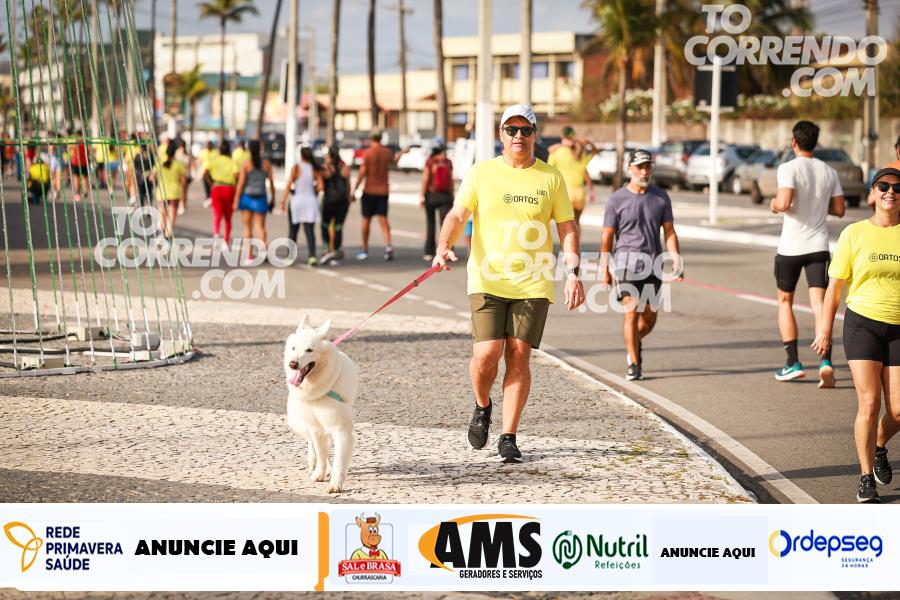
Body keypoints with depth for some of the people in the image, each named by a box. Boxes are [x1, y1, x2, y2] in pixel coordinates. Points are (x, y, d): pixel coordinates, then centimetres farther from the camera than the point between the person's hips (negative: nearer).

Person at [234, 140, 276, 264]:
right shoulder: (266, 164, 0)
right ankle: (265, 247, -24)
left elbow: (240, 184, -7)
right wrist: (272, 199, 9)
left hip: (247, 197, -1)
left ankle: (248, 254, 9)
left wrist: (236, 201, -2)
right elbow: (272, 183, 0)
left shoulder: (246, 165, -5)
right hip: (261, 198, 1)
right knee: (260, 226, 2)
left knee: (247, 227, 9)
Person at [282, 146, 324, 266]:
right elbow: (321, 186, -7)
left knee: (293, 230, 13)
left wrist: (283, 200, -12)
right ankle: (312, 255, -17)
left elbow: (289, 185, -13)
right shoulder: (315, 170, 0)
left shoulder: (296, 168, -7)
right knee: (310, 230, -1)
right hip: (310, 201, 1)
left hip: (297, 201, -1)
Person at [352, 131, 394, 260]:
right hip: (383, 190, 3)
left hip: (369, 191, -3)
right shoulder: (387, 152, 3)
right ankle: (388, 246, -20)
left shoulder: (368, 152, -10)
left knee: (366, 220, 8)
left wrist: (355, 189, -7)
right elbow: (392, 160, 27)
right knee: (383, 219, 1)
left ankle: (365, 250, 14)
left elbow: (362, 172, -13)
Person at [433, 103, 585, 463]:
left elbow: (567, 228, 10)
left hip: (533, 283, 1)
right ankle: (482, 407, 20)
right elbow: (458, 215, -1)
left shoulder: (551, 177, 8)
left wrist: (572, 272, -1)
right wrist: (444, 248, -20)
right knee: (487, 353, -11)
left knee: (518, 356, -3)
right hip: (488, 280, -1)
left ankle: (508, 437, 5)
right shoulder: (481, 173, 5)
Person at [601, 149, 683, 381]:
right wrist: (604, 268, -3)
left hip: (653, 265, 3)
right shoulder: (617, 199, 0)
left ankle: (634, 343, 38)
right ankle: (634, 364, -3)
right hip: (627, 261, -3)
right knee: (632, 313, -11)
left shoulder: (660, 197, 9)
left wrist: (676, 259, -3)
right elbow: (607, 236, 1)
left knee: (650, 318, 7)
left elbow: (669, 232, 9)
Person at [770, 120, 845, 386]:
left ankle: (793, 363, 10)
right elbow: (839, 209, 12)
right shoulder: (829, 172, 7)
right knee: (819, 304, -4)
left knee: (785, 301, 14)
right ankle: (826, 361, -22)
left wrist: (775, 204, -1)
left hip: (791, 247, -3)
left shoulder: (789, 168, -10)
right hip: (819, 245, 3)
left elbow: (784, 203, -23)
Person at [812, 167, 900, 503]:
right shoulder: (854, 234, 0)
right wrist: (825, 330, 3)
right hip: (863, 324, -2)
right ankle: (866, 479, 4)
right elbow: (835, 285, 4)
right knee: (869, 403, -10)